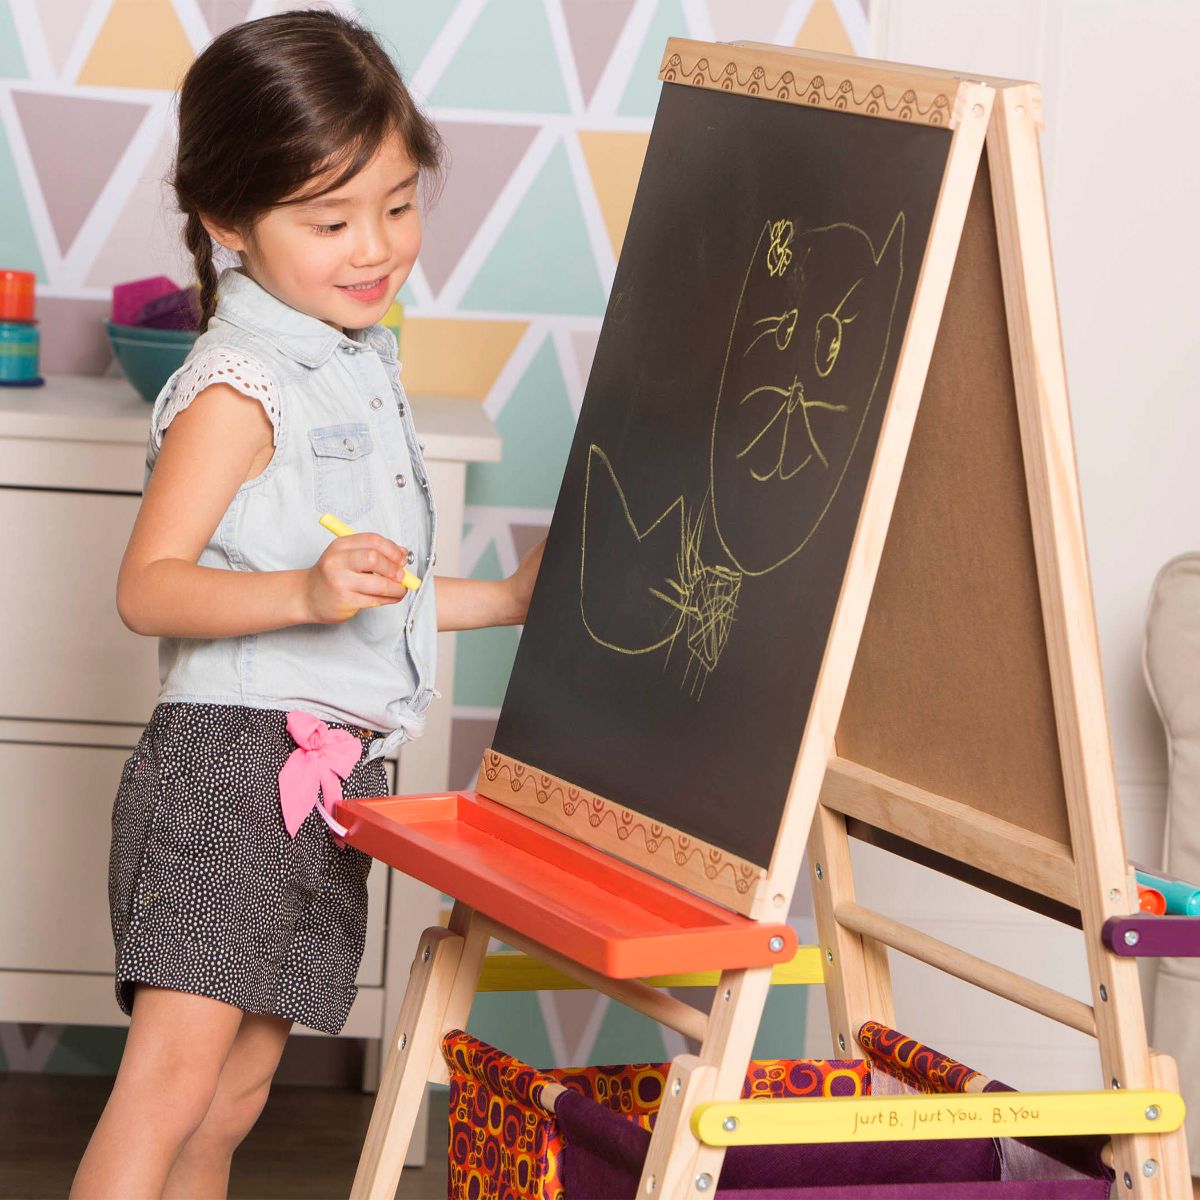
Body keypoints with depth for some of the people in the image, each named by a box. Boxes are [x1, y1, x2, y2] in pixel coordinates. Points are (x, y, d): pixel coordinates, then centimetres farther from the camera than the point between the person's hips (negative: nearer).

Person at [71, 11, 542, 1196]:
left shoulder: (356, 367, 18)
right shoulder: (238, 388, -11)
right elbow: (148, 587, -20)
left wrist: (510, 599, 26)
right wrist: (304, 592, -33)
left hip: (326, 784, 9)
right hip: (233, 758, -9)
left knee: (233, 1099, 10)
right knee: (173, 1073, -16)